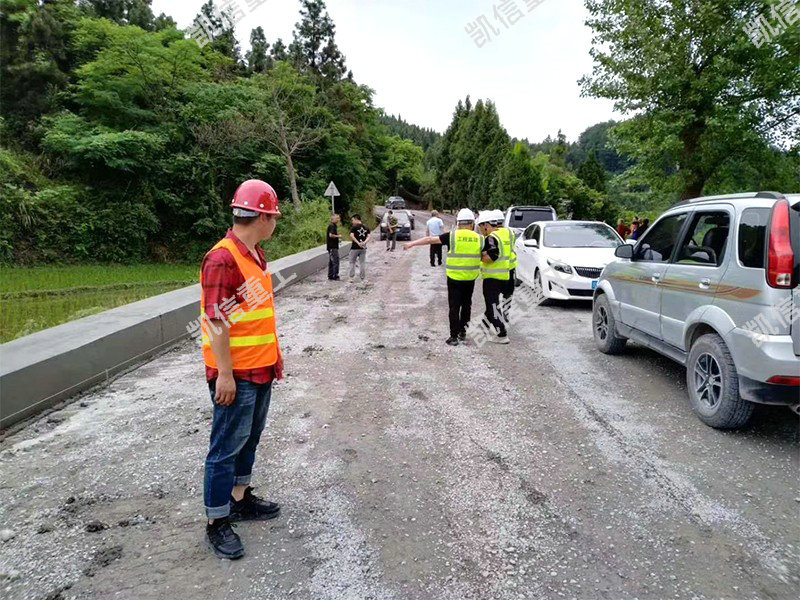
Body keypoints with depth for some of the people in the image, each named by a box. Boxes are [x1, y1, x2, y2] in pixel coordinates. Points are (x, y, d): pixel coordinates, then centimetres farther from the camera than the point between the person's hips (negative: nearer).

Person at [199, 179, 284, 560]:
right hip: (236, 374, -9)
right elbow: (216, 322, -21)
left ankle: (240, 499, 35)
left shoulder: (255, 254, 10)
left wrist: (274, 354, 21)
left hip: (261, 368, 9)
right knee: (227, 446, 2)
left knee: (250, 439, 19)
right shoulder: (222, 260, -20)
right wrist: (225, 375, -20)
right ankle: (216, 523, 16)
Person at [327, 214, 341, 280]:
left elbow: (327, 235, 24)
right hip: (333, 247, -10)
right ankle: (335, 276, -5)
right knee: (335, 262, -7)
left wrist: (337, 237, 17)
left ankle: (330, 276, 17)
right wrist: (338, 236, -13)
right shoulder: (332, 226, -14)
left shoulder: (334, 226, 17)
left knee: (331, 262, 12)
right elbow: (331, 235, -27)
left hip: (331, 247, 10)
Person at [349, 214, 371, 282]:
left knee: (352, 262, 8)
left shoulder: (354, 227, -8)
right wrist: (364, 242, -14)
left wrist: (358, 243, -21)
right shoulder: (365, 227, 8)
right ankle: (363, 278, 11)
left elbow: (351, 236, -22)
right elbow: (369, 236, -3)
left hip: (355, 248, -4)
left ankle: (351, 277, 7)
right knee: (362, 263, 10)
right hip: (363, 248, 4)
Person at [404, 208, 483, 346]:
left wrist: (412, 243, 1)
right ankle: (463, 332, 27)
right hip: (470, 278, 3)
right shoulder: (479, 238, 0)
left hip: (454, 277, -3)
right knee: (466, 305, 18)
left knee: (454, 306, 4)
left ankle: (454, 336, 5)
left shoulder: (452, 236, -7)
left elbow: (430, 239, -5)